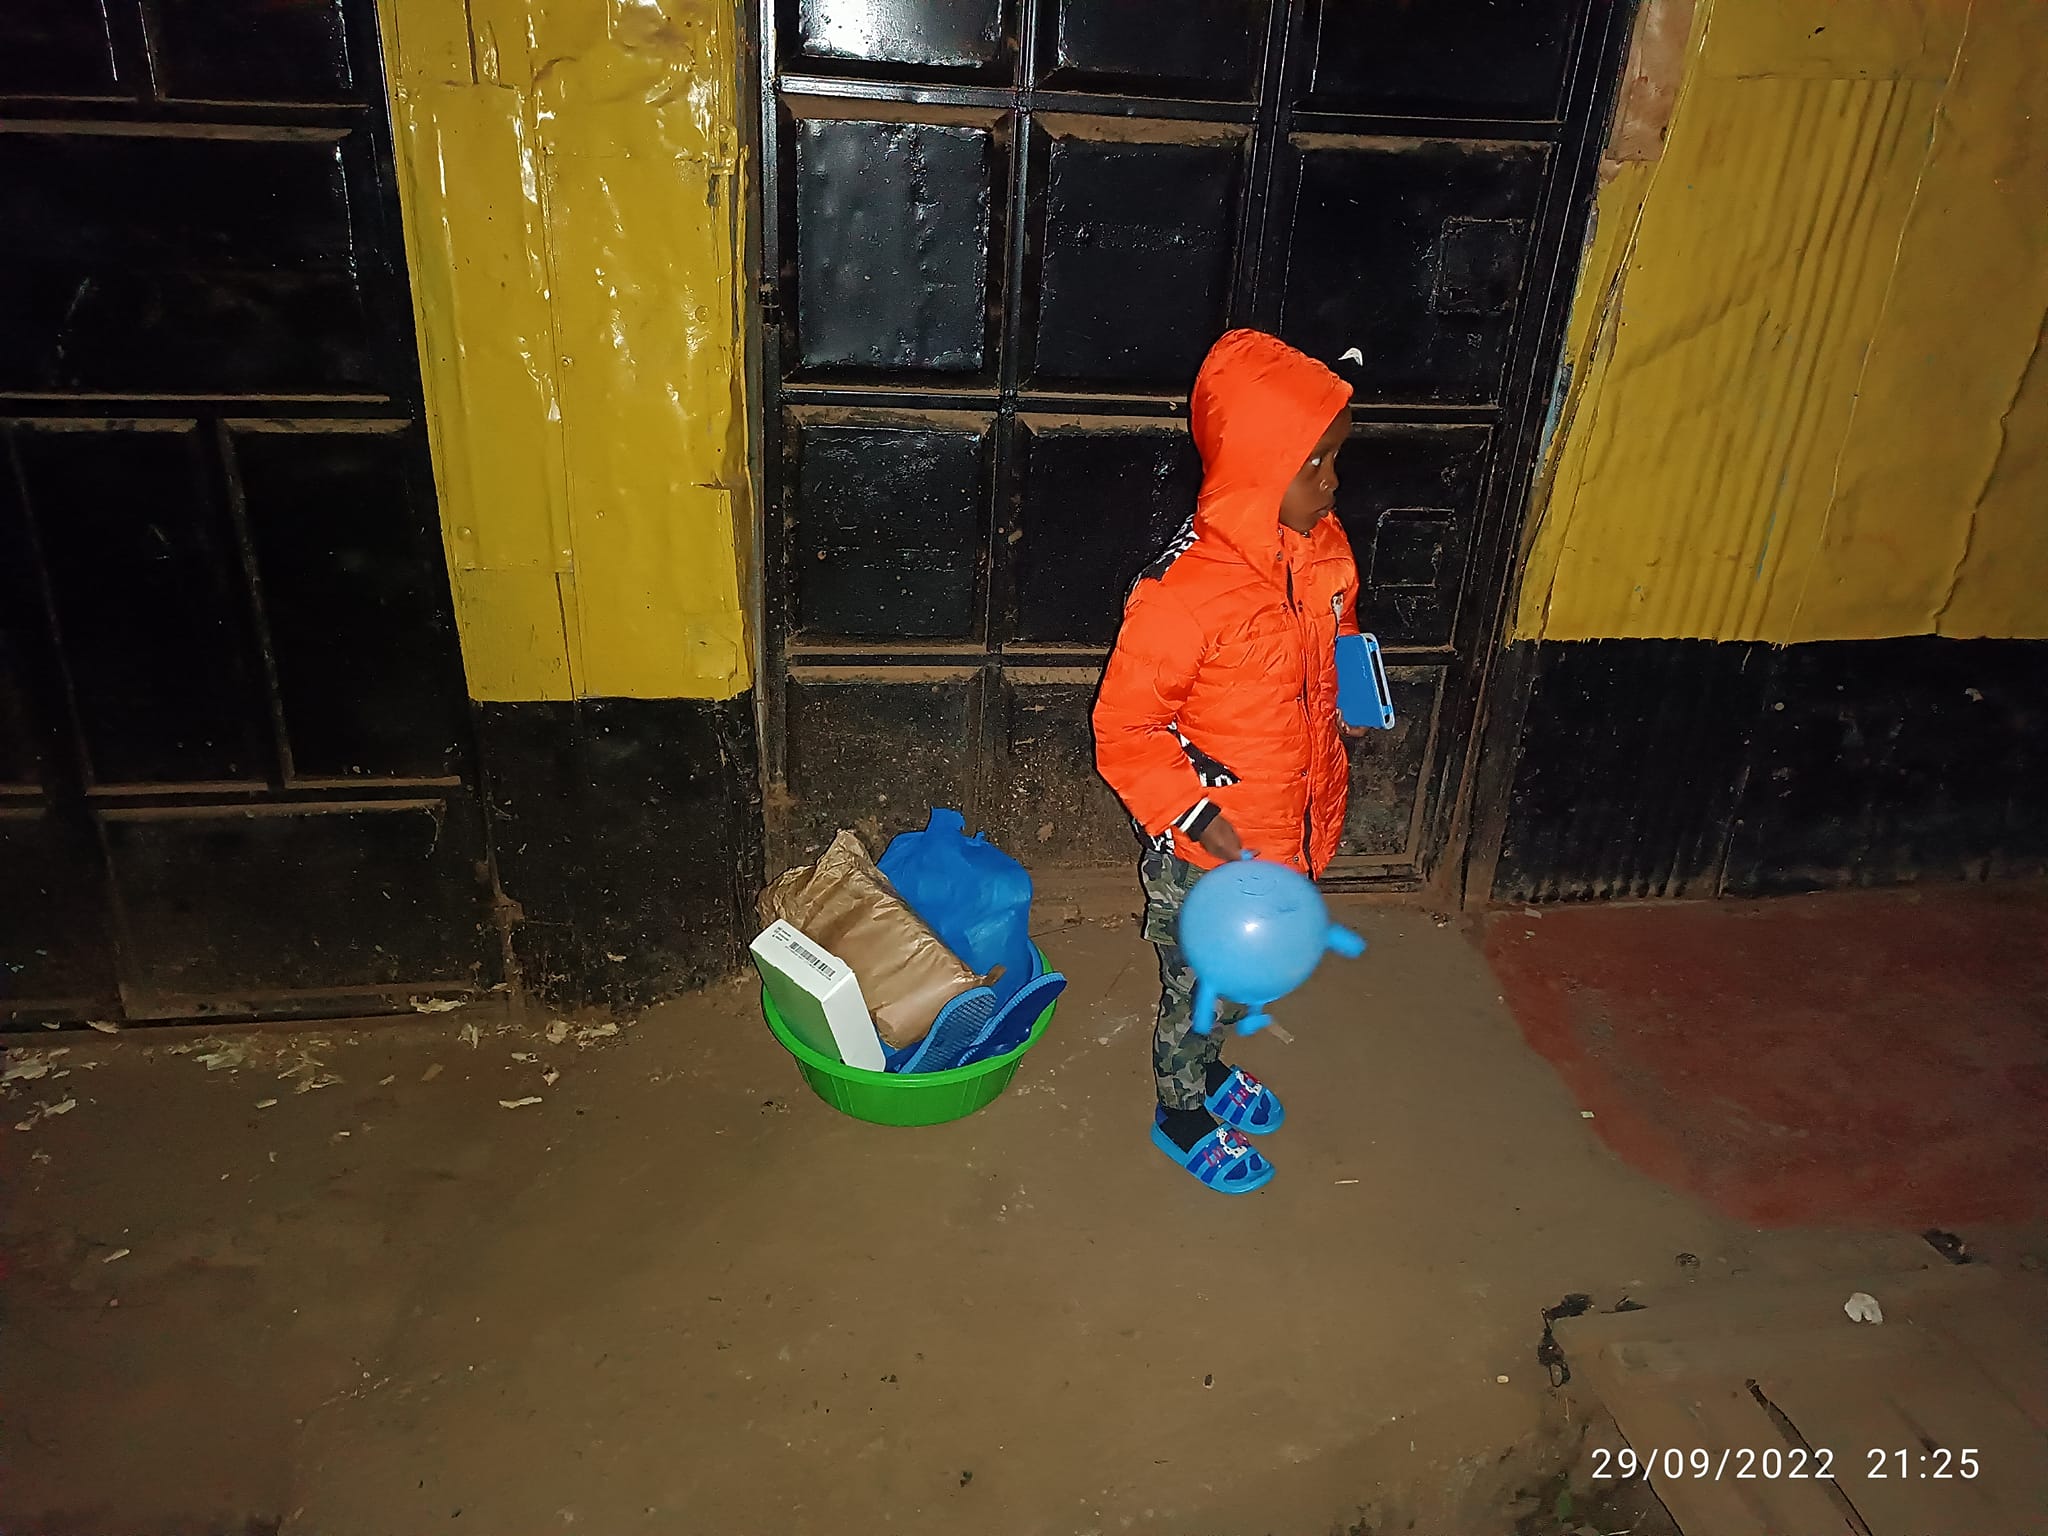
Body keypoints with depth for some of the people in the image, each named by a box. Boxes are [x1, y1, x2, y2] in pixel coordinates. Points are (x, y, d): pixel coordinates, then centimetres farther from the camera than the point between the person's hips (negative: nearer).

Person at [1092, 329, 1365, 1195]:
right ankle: (1180, 1114, 45)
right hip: (1204, 852, -6)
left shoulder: (1323, 548, -7)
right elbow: (1124, 730, -22)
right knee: (1194, 983, 18)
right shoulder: (1185, 592, -30)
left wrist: (1352, 697, 0)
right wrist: (1200, 820, -26)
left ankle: (1207, 1063, 57)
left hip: (1287, 830, 7)